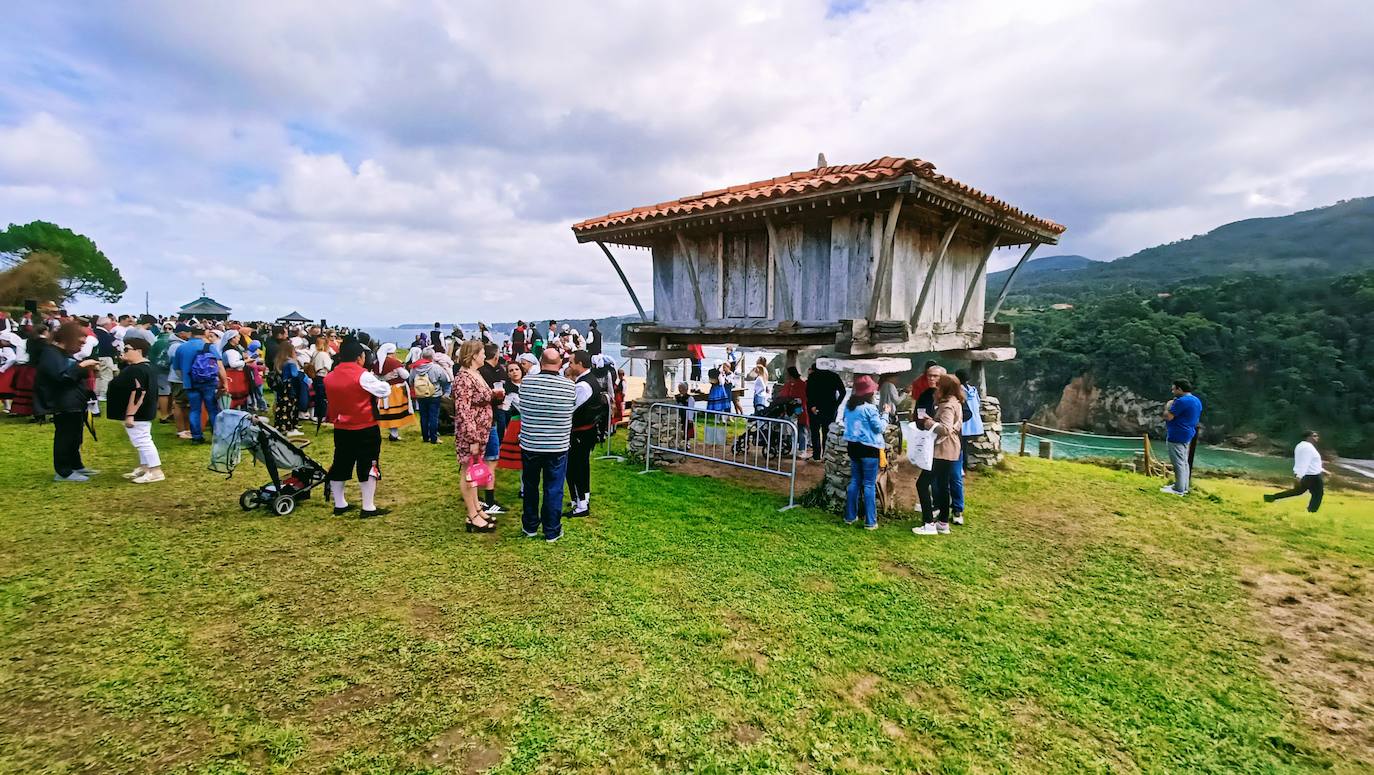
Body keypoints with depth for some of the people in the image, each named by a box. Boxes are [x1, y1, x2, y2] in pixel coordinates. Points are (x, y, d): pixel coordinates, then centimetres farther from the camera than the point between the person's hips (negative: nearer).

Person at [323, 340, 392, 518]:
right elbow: (385, 391, -11)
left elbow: (333, 401, 14)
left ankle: (339, 505, 27)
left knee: (340, 465, 16)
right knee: (368, 467, 2)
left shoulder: (330, 377, 2)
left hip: (341, 429, 6)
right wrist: (375, 379, 4)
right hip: (366, 430, -6)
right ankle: (368, 508, 6)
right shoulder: (363, 376, -17)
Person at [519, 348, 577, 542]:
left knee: (530, 486, 18)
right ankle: (552, 531, 17)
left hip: (530, 444, 1)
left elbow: (522, 408, 7)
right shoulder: (569, 385, -12)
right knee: (553, 489, 9)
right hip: (558, 446, -1)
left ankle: (530, 526, 30)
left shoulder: (526, 382, -9)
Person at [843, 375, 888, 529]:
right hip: (869, 448, -6)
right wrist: (885, 414, 2)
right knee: (869, 485, 0)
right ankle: (870, 522, 4)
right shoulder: (869, 408, -18)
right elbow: (880, 428, -10)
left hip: (853, 446, 7)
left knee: (854, 482, 15)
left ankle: (850, 516, 21)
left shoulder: (848, 406, 3)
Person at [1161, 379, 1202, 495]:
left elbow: (1168, 417, -21)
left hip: (1177, 436, -10)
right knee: (1184, 462, 16)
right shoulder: (1196, 401, 14)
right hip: (1187, 435, 10)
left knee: (1178, 463, -6)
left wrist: (1168, 406, -3)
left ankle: (1179, 489, -4)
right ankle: (1184, 487, 22)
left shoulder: (1182, 401, -20)